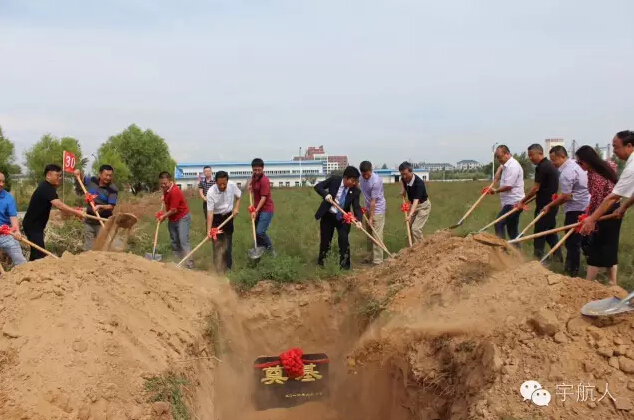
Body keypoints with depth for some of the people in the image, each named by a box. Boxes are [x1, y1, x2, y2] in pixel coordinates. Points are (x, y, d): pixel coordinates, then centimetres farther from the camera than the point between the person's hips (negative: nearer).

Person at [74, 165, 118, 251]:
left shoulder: (112, 189, -13)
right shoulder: (92, 181, 1)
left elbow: (111, 207, -17)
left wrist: (100, 206, -34)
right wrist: (79, 173, 4)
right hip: (89, 221, 5)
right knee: (88, 248, 11)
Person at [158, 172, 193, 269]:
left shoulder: (175, 191, -27)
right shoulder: (166, 189, 1)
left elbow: (173, 210, -22)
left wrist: (164, 216, -9)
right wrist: (164, 198, 14)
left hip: (182, 218, -9)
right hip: (172, 219, 9)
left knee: (183, 240, -17)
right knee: (174, 241, 10)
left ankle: (189, 263, -18)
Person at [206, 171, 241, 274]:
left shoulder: (232, 185, -18)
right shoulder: (211, 192, -27)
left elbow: (238, 196, 5)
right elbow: (210, 212, -26)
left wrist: (236, 208, -10)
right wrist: (209, 229, -31)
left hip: (228, 216, 3)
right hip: (216, 217, -3)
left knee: (228, 242, 9)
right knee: (217, 243, -5)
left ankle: (228, 267, 20)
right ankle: (218, 268, 1)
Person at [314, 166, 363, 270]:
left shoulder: (355, 191, -13)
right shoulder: (334, 179, -15)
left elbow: (356, 207, -16)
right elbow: (317, 186, -9)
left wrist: (358, 220, -35)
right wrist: (326, 194, -29)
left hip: (342, 218, 0)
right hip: (328, 215, 0)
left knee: (344, 240, -9)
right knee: (325, 239, 9)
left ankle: (344, 264, 6)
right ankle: (321, 262, 31)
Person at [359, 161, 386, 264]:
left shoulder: (376, 181, -27)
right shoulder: (361, 178, -3)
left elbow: (373, 201, -23)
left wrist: (371, 218, -19)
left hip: (377, 209, -8)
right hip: (368, 208, 8)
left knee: (376, 234, -8)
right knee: (369, 233, 13)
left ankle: (377, 260, -5)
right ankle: (371, 256, 24)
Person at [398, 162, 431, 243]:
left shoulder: (419, 183, -34)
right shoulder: (404, 178, -13)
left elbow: (416, 200, -43)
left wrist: (410, 215, -54)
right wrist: (403, 189, -1)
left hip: (423, 206, -7)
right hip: (412, 204, 8)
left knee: (416, 228, -17)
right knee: (409, 227, 7)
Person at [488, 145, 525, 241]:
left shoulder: (513, 166, -16)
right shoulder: (507, 165, 15)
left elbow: (508, 186, -20)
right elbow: (501, 166, 42)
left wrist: (496, 191, -6)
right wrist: (499, 172, 22)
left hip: (513, 203, -11)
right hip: (511, 202, 11)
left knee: (499, 224, -16)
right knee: (512, 229, 12)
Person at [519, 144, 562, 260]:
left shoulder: (542, 167, -16)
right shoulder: (550, 165, 14)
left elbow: (536, 188, -17)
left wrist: (523, 201, -8)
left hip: (544, 206, -10)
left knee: (540, 233, -3)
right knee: (550, 231, 16)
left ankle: (537, 259, 1)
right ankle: (558, 257, 20)